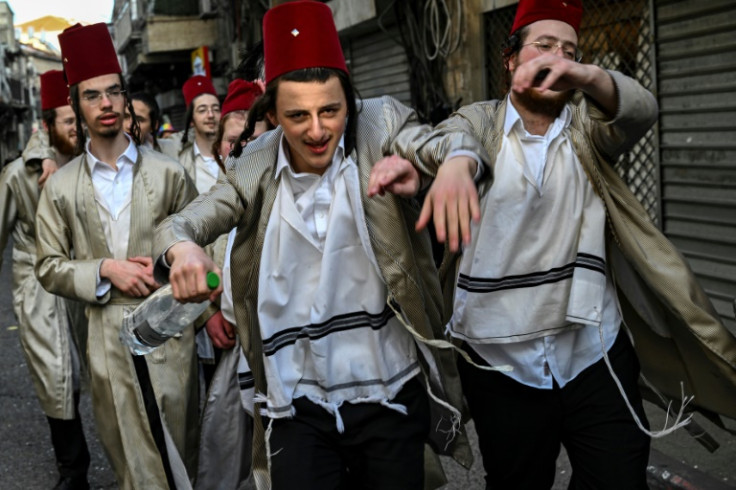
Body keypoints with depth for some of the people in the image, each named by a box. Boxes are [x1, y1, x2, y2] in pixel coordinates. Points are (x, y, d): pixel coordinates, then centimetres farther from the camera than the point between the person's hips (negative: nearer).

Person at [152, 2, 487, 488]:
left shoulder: (380, 125, -5)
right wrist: (182, 248, -28)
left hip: (391, 394, 0)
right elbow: (180, 222, -3)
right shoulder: (255, 166, 1)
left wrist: (453, 165, -44)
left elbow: (458, 144, -18)